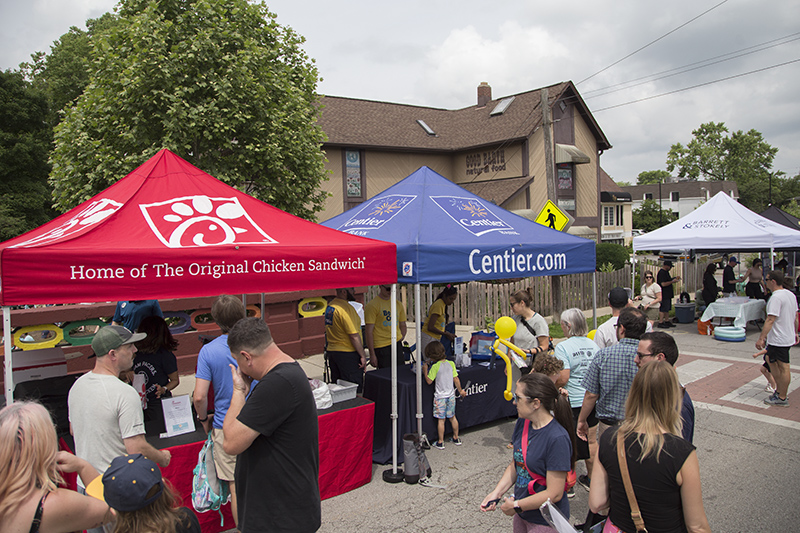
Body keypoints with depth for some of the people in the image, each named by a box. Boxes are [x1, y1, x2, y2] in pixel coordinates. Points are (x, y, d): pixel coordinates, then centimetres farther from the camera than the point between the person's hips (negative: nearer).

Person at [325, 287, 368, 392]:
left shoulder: (329, 305, 8)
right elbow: (354, 336, -21)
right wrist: (363, 355, -15)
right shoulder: (346, 308, -20)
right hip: (348, 353, -9)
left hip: (331, 351, 9)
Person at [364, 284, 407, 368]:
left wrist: (402, 337, 7)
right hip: (381, 347, -6)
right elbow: (369, 331, -10)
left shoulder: (398, 304, 12)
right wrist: (372, 354, -13)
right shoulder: (372, 305, -8)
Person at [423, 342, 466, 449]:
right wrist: (460, 391, 15)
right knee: (452, 417, 19)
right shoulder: (451, 363, -2)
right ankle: (456, 438, 31)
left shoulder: (435, 366, -17)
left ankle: (440, 442, 12)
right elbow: (456, 379, 3)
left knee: (441, 419, 4)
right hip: (451, 395, 5)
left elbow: (429, 381, -12)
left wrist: (425, 370, 0)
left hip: (440, 397, -5)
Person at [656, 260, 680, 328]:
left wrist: (674, 278, 13)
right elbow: (663, 284, -24)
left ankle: (667, 321, 22)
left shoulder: (666, 272, 15)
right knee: (663, 309, -8)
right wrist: (672, 281, -17)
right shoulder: (662, 273, -18)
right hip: (664, 294, -11)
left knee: (667, 309, 15)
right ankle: (660, 322, -5)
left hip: (668, 294, 11)